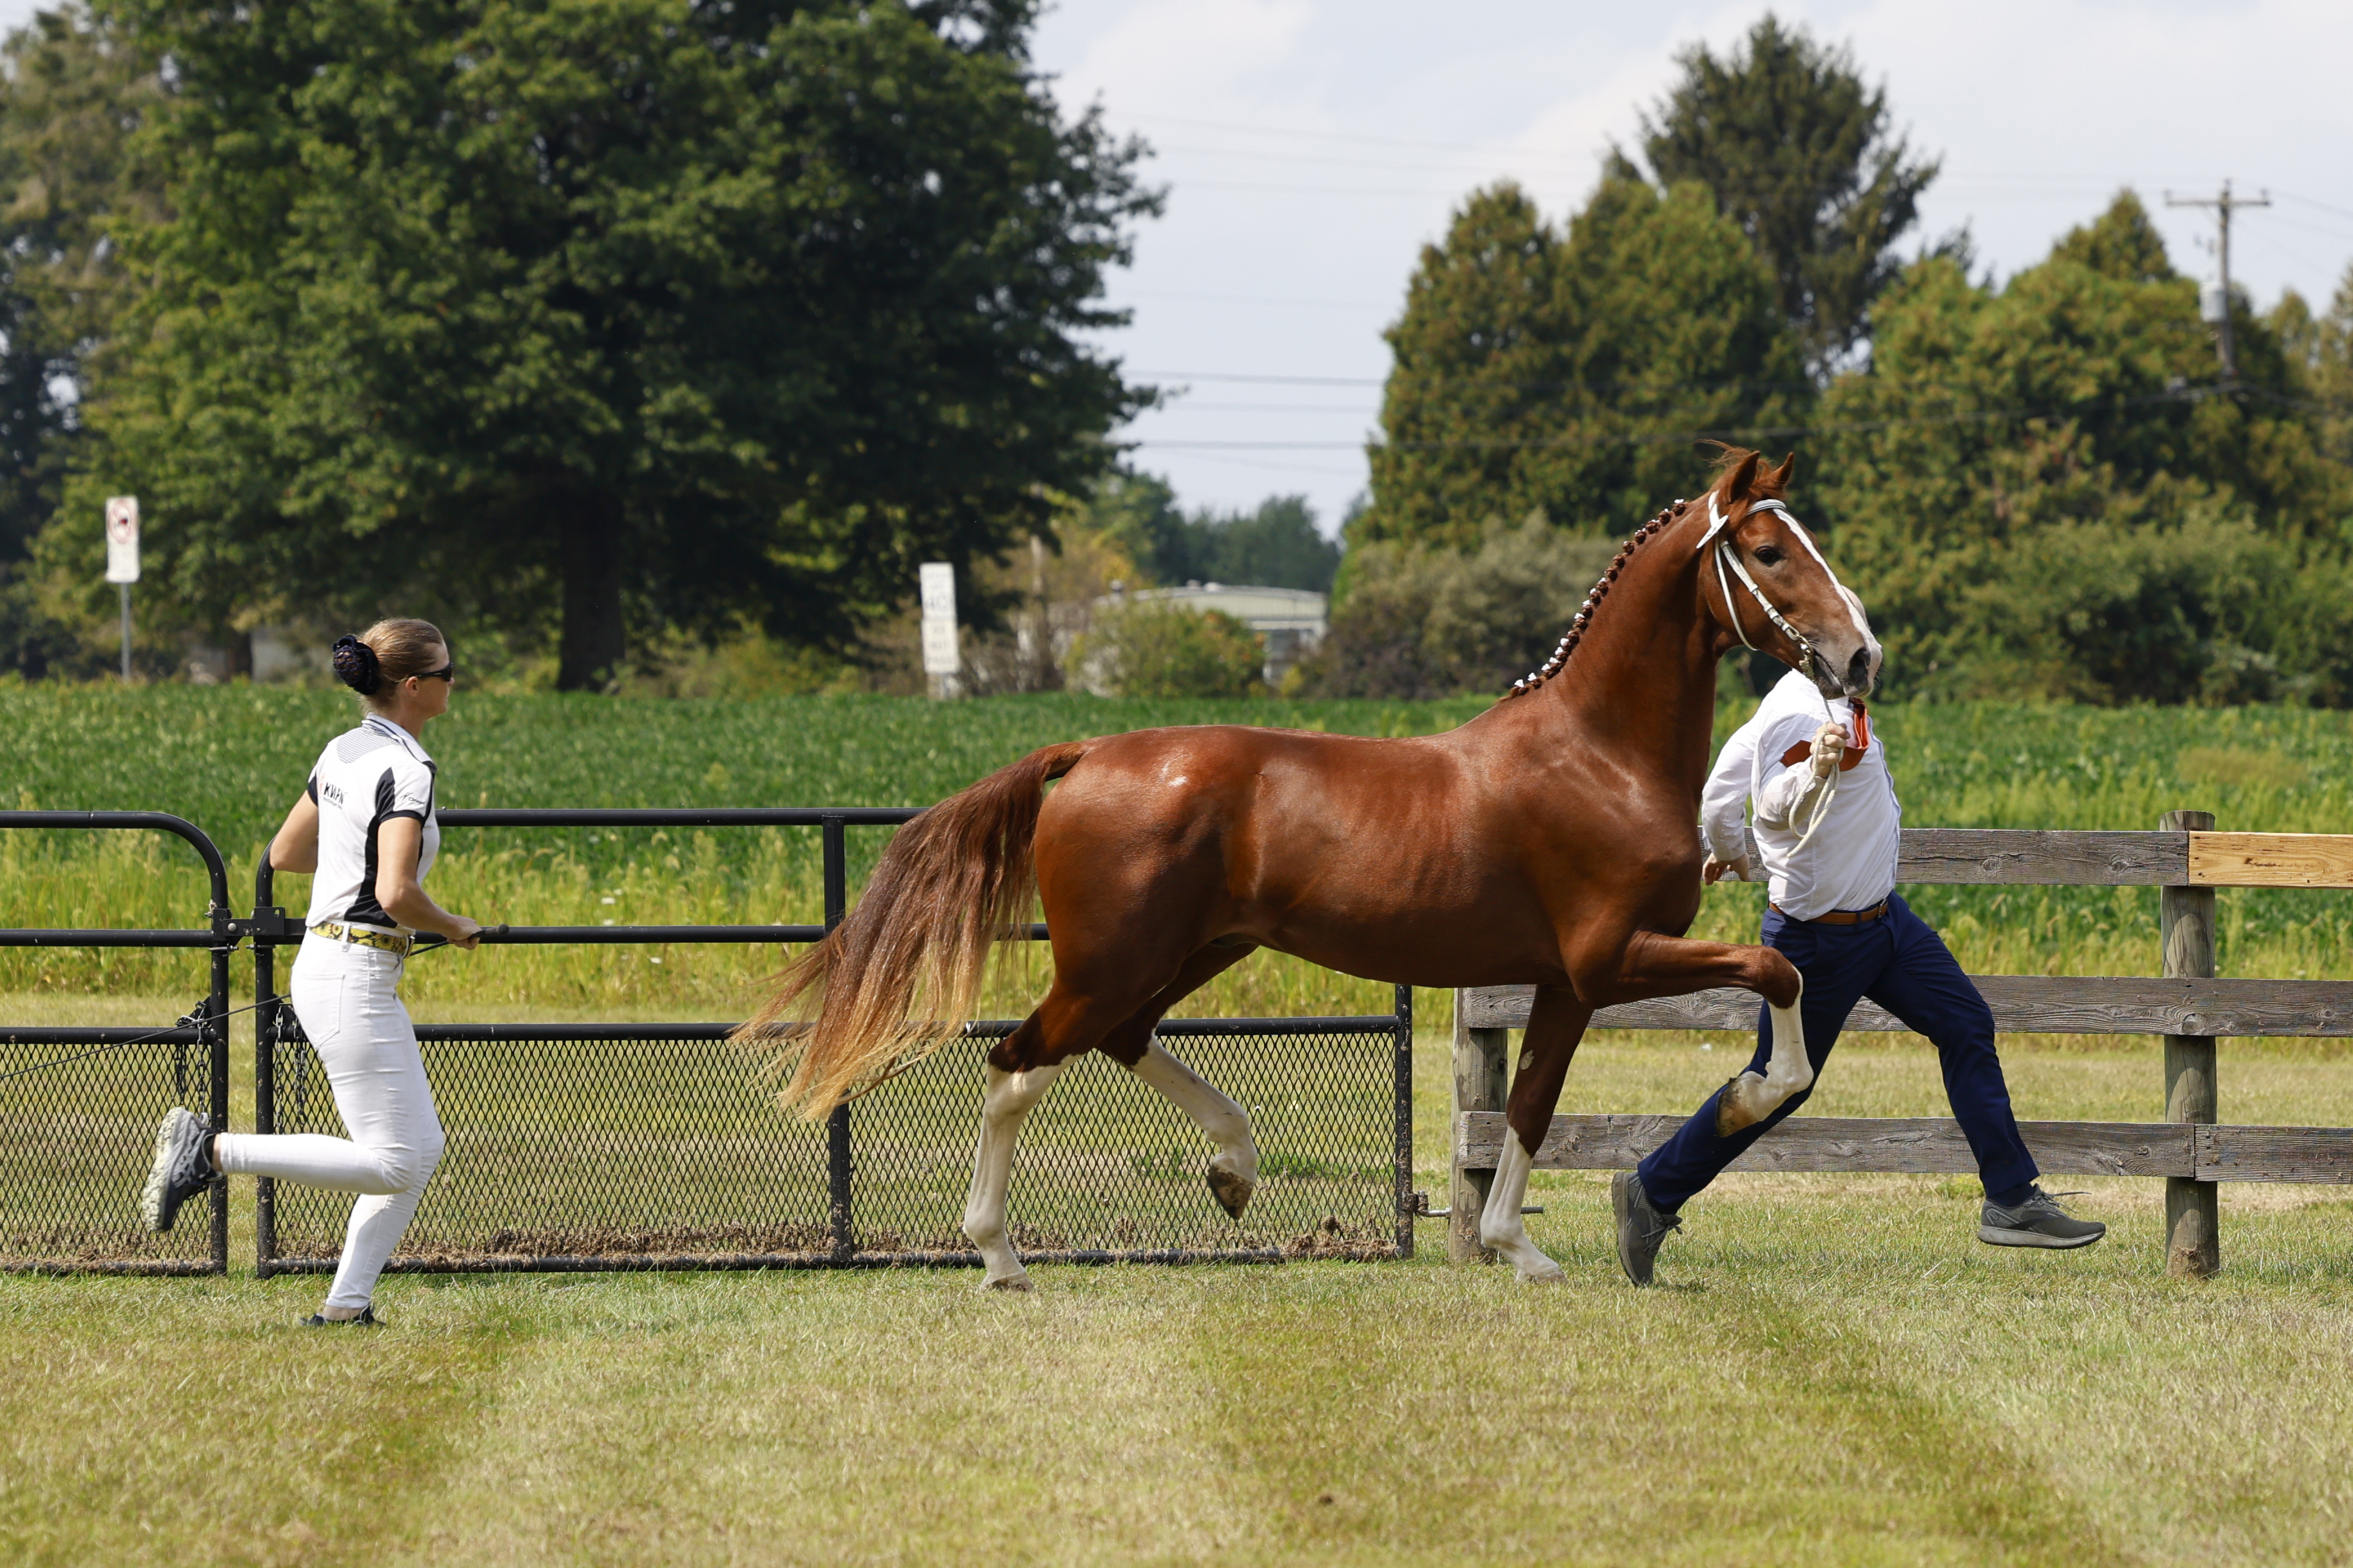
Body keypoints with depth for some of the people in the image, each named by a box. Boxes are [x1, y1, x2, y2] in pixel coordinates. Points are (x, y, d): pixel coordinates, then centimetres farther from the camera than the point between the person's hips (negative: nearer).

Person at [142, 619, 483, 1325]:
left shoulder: (342, 752, 9)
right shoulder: (406, 769, -17)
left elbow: (284, 854, 19)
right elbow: (396, 896, -26)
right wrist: (454, 928, -8)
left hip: (323, 965, 10)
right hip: (356, 980, -10)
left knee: (421, 1150, 12)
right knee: (393, 1163, -6)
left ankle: (346, 1306, 9)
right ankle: (212, 1151, -7)